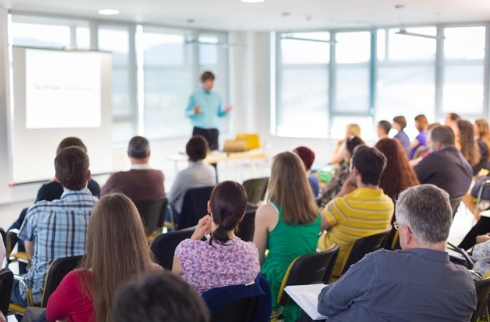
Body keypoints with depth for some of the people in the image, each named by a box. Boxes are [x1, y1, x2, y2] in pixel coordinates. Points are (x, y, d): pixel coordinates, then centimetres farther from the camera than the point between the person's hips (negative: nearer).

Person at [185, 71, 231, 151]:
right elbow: (187, 113, 1)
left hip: (213, 131, 4)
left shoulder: (217, 97, 12)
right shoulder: (194, 96, 1)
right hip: (199, 131, -3)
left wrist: (225, 111, -6)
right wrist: (194, 112, -20)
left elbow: (219, 113, 15)